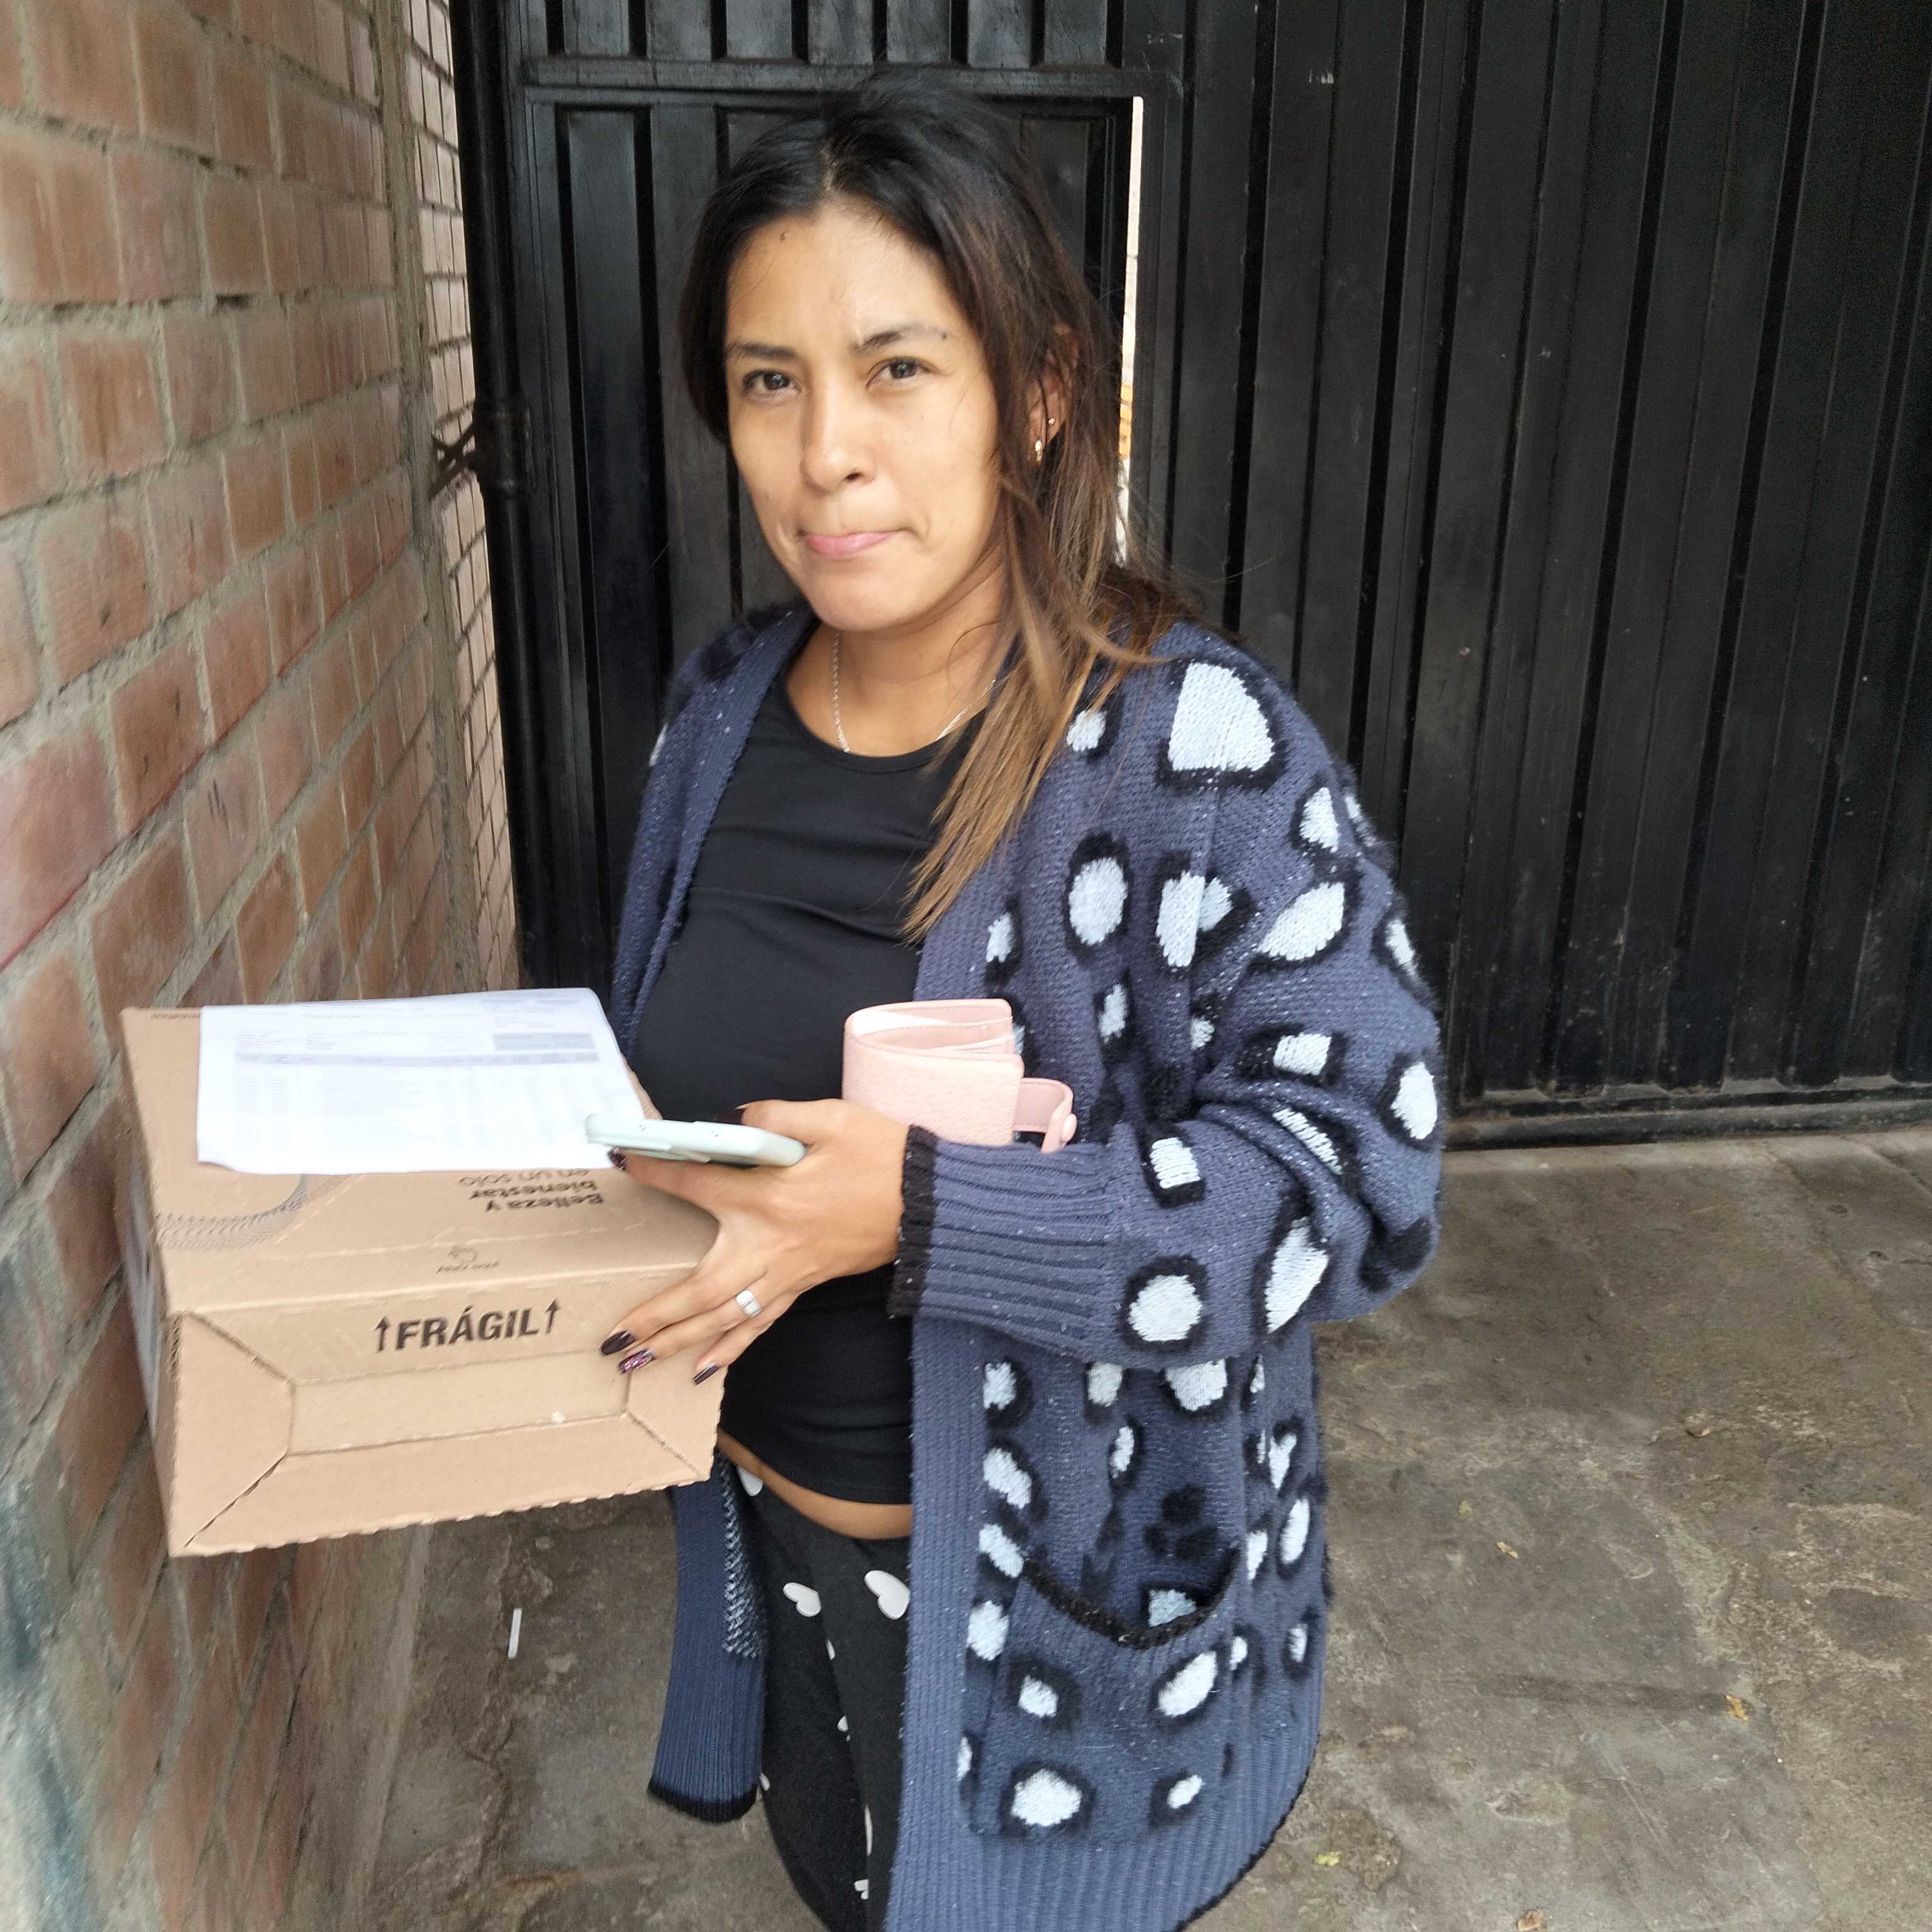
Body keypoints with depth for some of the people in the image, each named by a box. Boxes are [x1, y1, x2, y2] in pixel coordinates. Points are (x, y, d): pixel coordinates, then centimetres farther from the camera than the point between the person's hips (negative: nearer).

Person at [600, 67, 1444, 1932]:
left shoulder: (1197, 746, -24)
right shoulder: (723, 709, -5)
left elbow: (1361, 1164, -29)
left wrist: (923, 1211, -36)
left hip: (1066, 1590, -5)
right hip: (771, 1533, 5)